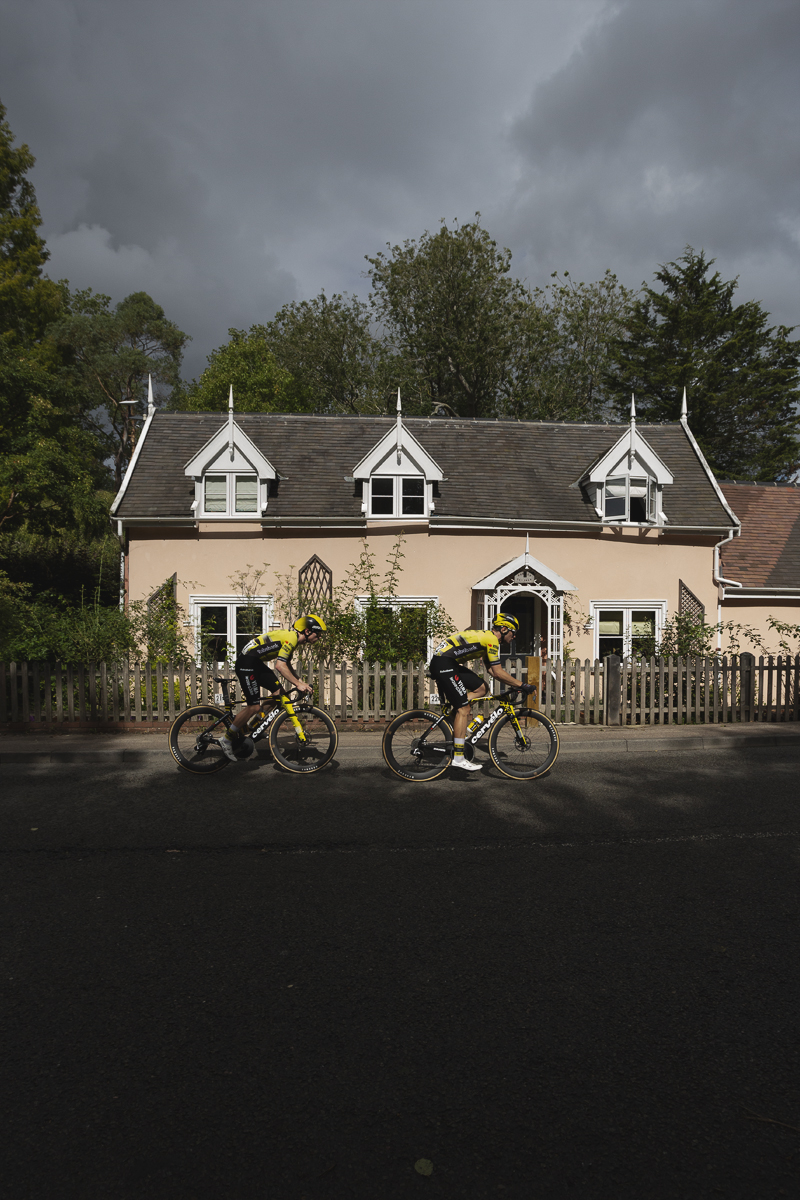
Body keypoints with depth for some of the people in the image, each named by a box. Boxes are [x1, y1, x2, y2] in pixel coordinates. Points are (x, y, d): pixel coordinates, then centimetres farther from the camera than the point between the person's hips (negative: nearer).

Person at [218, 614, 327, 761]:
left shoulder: (293, 638, 12)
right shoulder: (291, 638, -20)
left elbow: (287, 666, 20)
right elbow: (280, 666, -29)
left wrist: (299, 682, 9)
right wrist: (298, 684, -27)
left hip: (256, 663, 10)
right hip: (246, 664, -10)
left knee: (278, 692, 6)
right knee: (254, 706, -11)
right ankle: (226, 739, 3)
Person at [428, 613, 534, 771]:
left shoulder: (486, 637, 20)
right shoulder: (491, 639, -10)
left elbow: (491, 669, 23)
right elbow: (498, 672, -12)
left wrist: (514, 684, 17)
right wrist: (521, 685, -5)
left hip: (448, 664, 10)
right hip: (443, 664, -10)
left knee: (481, 688, 11)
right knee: (464, 708, -9)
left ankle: (455, 725, 6)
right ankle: (458, 758, -8)